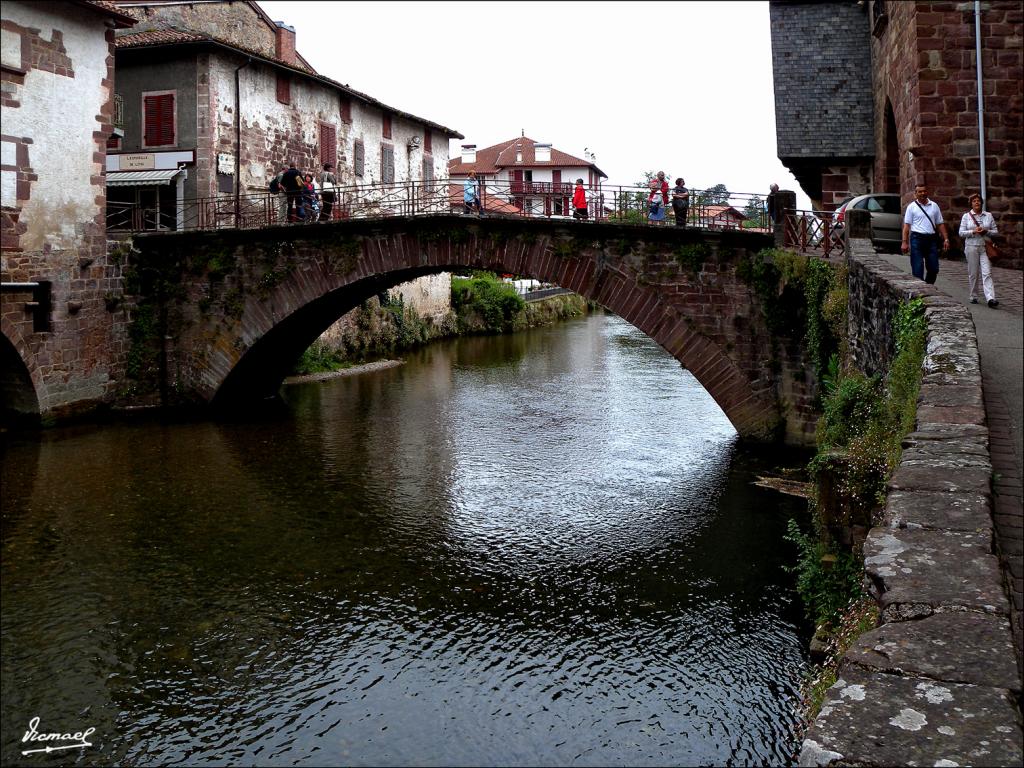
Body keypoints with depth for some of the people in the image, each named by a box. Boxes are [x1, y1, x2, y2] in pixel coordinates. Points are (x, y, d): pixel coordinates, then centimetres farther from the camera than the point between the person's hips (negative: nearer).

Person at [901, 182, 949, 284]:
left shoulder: (934, 206, 13)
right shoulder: (912, 207, 3)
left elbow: (940, 224, 14)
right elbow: (906, 225, -2)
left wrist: (946, 239, 6)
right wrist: (904, 242, -11)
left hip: (931, 239, 4)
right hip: (917, 238, -4)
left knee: (933, 268, 5)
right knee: (917, 269, -5)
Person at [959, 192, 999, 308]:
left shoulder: (989, 216, 8)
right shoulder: (966, 216, 5)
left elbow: (995, 231, 9)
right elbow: (961, 232, 0)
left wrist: (986, 231, -11)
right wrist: (973, 231, -14)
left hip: (985, 247, 0)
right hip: (971, 247, 0)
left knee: (987, 273, -9)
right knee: (972, 273, 4)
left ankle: (990, 298, -18)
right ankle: (973, 297, 17)